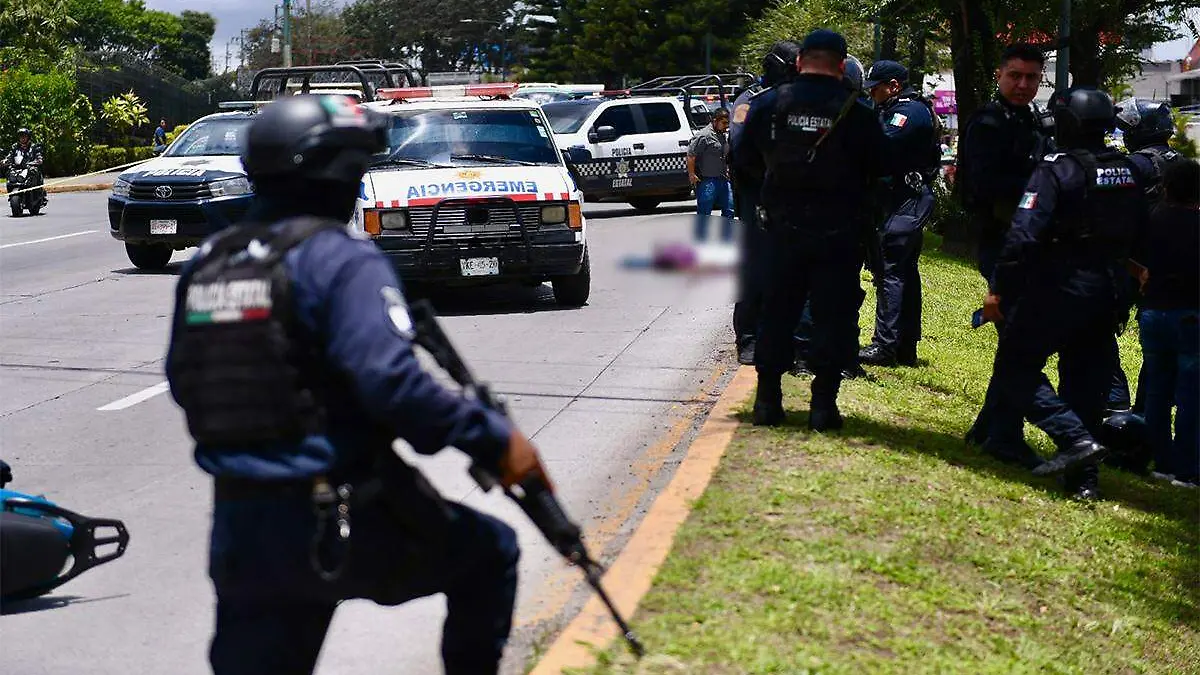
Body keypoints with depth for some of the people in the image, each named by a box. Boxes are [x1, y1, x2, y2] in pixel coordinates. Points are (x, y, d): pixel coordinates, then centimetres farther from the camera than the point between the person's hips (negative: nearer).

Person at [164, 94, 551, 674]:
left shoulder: (204, 265, 9)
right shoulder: (342, 261, -13)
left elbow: (182, 382, 16)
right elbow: (390, 381, -25)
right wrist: (494, 441, -17)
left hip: (237, 527, 6)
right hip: (342, 525, -6)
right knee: (488, 554, 18)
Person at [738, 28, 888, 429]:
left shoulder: (771, 105, -1)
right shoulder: (856, 113, -7)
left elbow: (745, 155, 7)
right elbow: (879, 170, -3)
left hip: (784, 227, 2)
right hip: (838, 231, -2)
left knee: (777, 313, 12)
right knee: (833, 316, 4)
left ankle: (767, 399, 13)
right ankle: (823, 404, 2)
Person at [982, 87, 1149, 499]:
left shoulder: (1057, 170, -12)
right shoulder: (1129, 172, 10)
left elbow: (1024, 235, -19)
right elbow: (1139, 233, 14)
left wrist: (998, 290, -14)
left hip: (1059, 288, -7)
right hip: (1107, 292, 7)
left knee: (1015, 368, 4)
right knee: (1085, 383, 13)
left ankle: (1075, 437, -13)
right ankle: (1084, 478, 11)